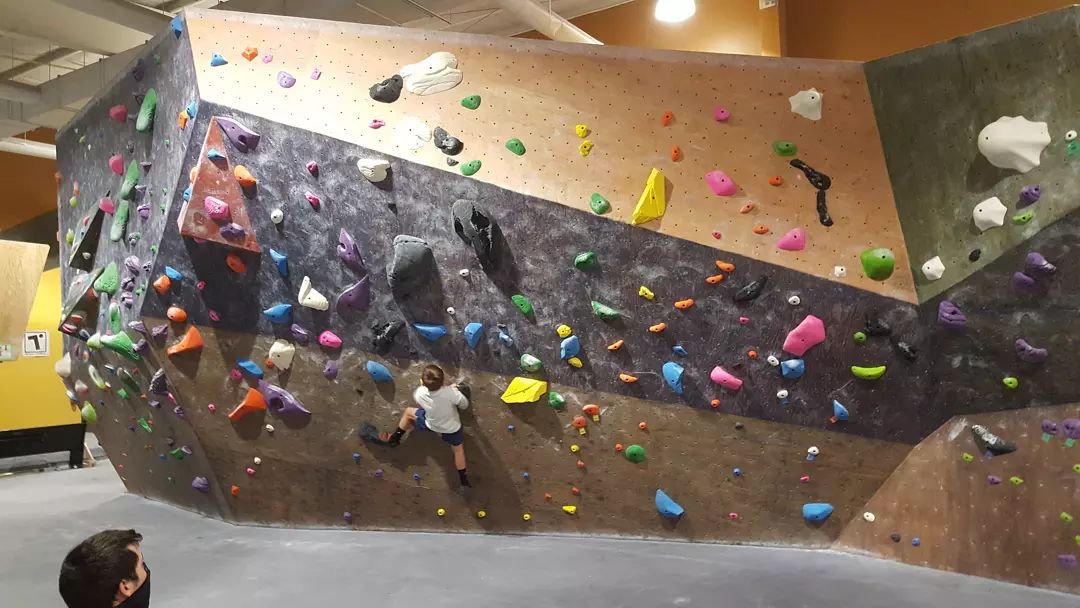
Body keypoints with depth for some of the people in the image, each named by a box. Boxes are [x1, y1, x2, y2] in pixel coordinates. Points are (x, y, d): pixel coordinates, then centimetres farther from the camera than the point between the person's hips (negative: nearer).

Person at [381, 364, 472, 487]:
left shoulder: (420, 393, -32)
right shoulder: (451, 392, -41)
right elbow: (464, 405, -19)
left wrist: (423, 384, 1)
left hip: (431, 425, 1)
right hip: (452, 428, -1)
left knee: (408, 412, 26)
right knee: (458, 450, 27)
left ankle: (395, 438, 42)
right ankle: (464, 479, 41)